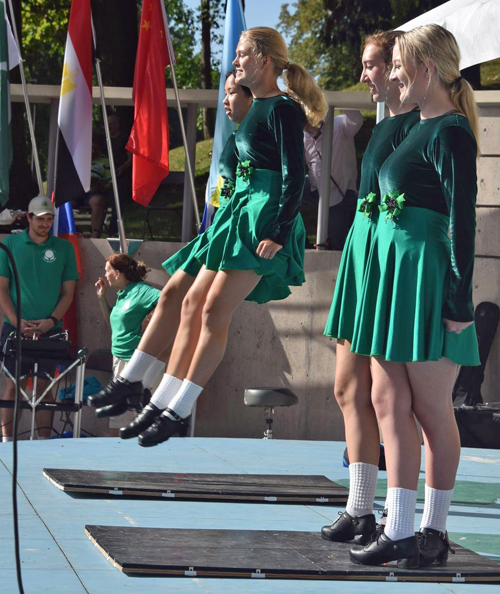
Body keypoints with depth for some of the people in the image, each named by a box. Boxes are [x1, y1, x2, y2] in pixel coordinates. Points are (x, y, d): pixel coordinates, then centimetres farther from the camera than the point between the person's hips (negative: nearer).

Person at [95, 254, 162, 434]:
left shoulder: (140, 290, -14)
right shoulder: (121, 295, 15)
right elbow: (112, 322, 24)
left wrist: (149, 319, -22)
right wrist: (101, 297, 17)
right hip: (120, 358, 10)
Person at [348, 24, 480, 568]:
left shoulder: (451, 132, -11)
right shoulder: (419, 129, 17)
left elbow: (462, 218, -16)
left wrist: (459, 298, -19)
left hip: (427, 276, -9)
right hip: (392, 271, 9)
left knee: (431, 409, -1)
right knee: (388, 401, 5)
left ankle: (434, 532, 7)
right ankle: (399, 531, 7)